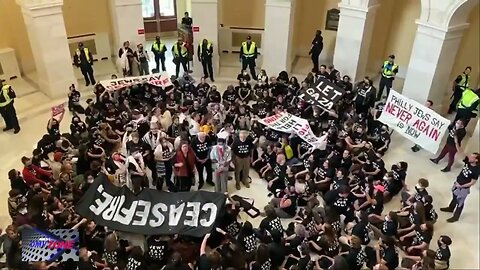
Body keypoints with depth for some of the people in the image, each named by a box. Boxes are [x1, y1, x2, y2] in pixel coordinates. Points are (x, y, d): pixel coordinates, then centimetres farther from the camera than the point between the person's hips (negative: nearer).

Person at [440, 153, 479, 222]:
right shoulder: (467, 162, -13)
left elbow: (472, 182, -21)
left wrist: (461, 186, -18)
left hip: (464, 188, -7)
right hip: (457, 183, 7)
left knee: (460, 203, 11)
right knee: (454, 197, 29)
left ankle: (456, 217, 30)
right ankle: (450, 208, 53)